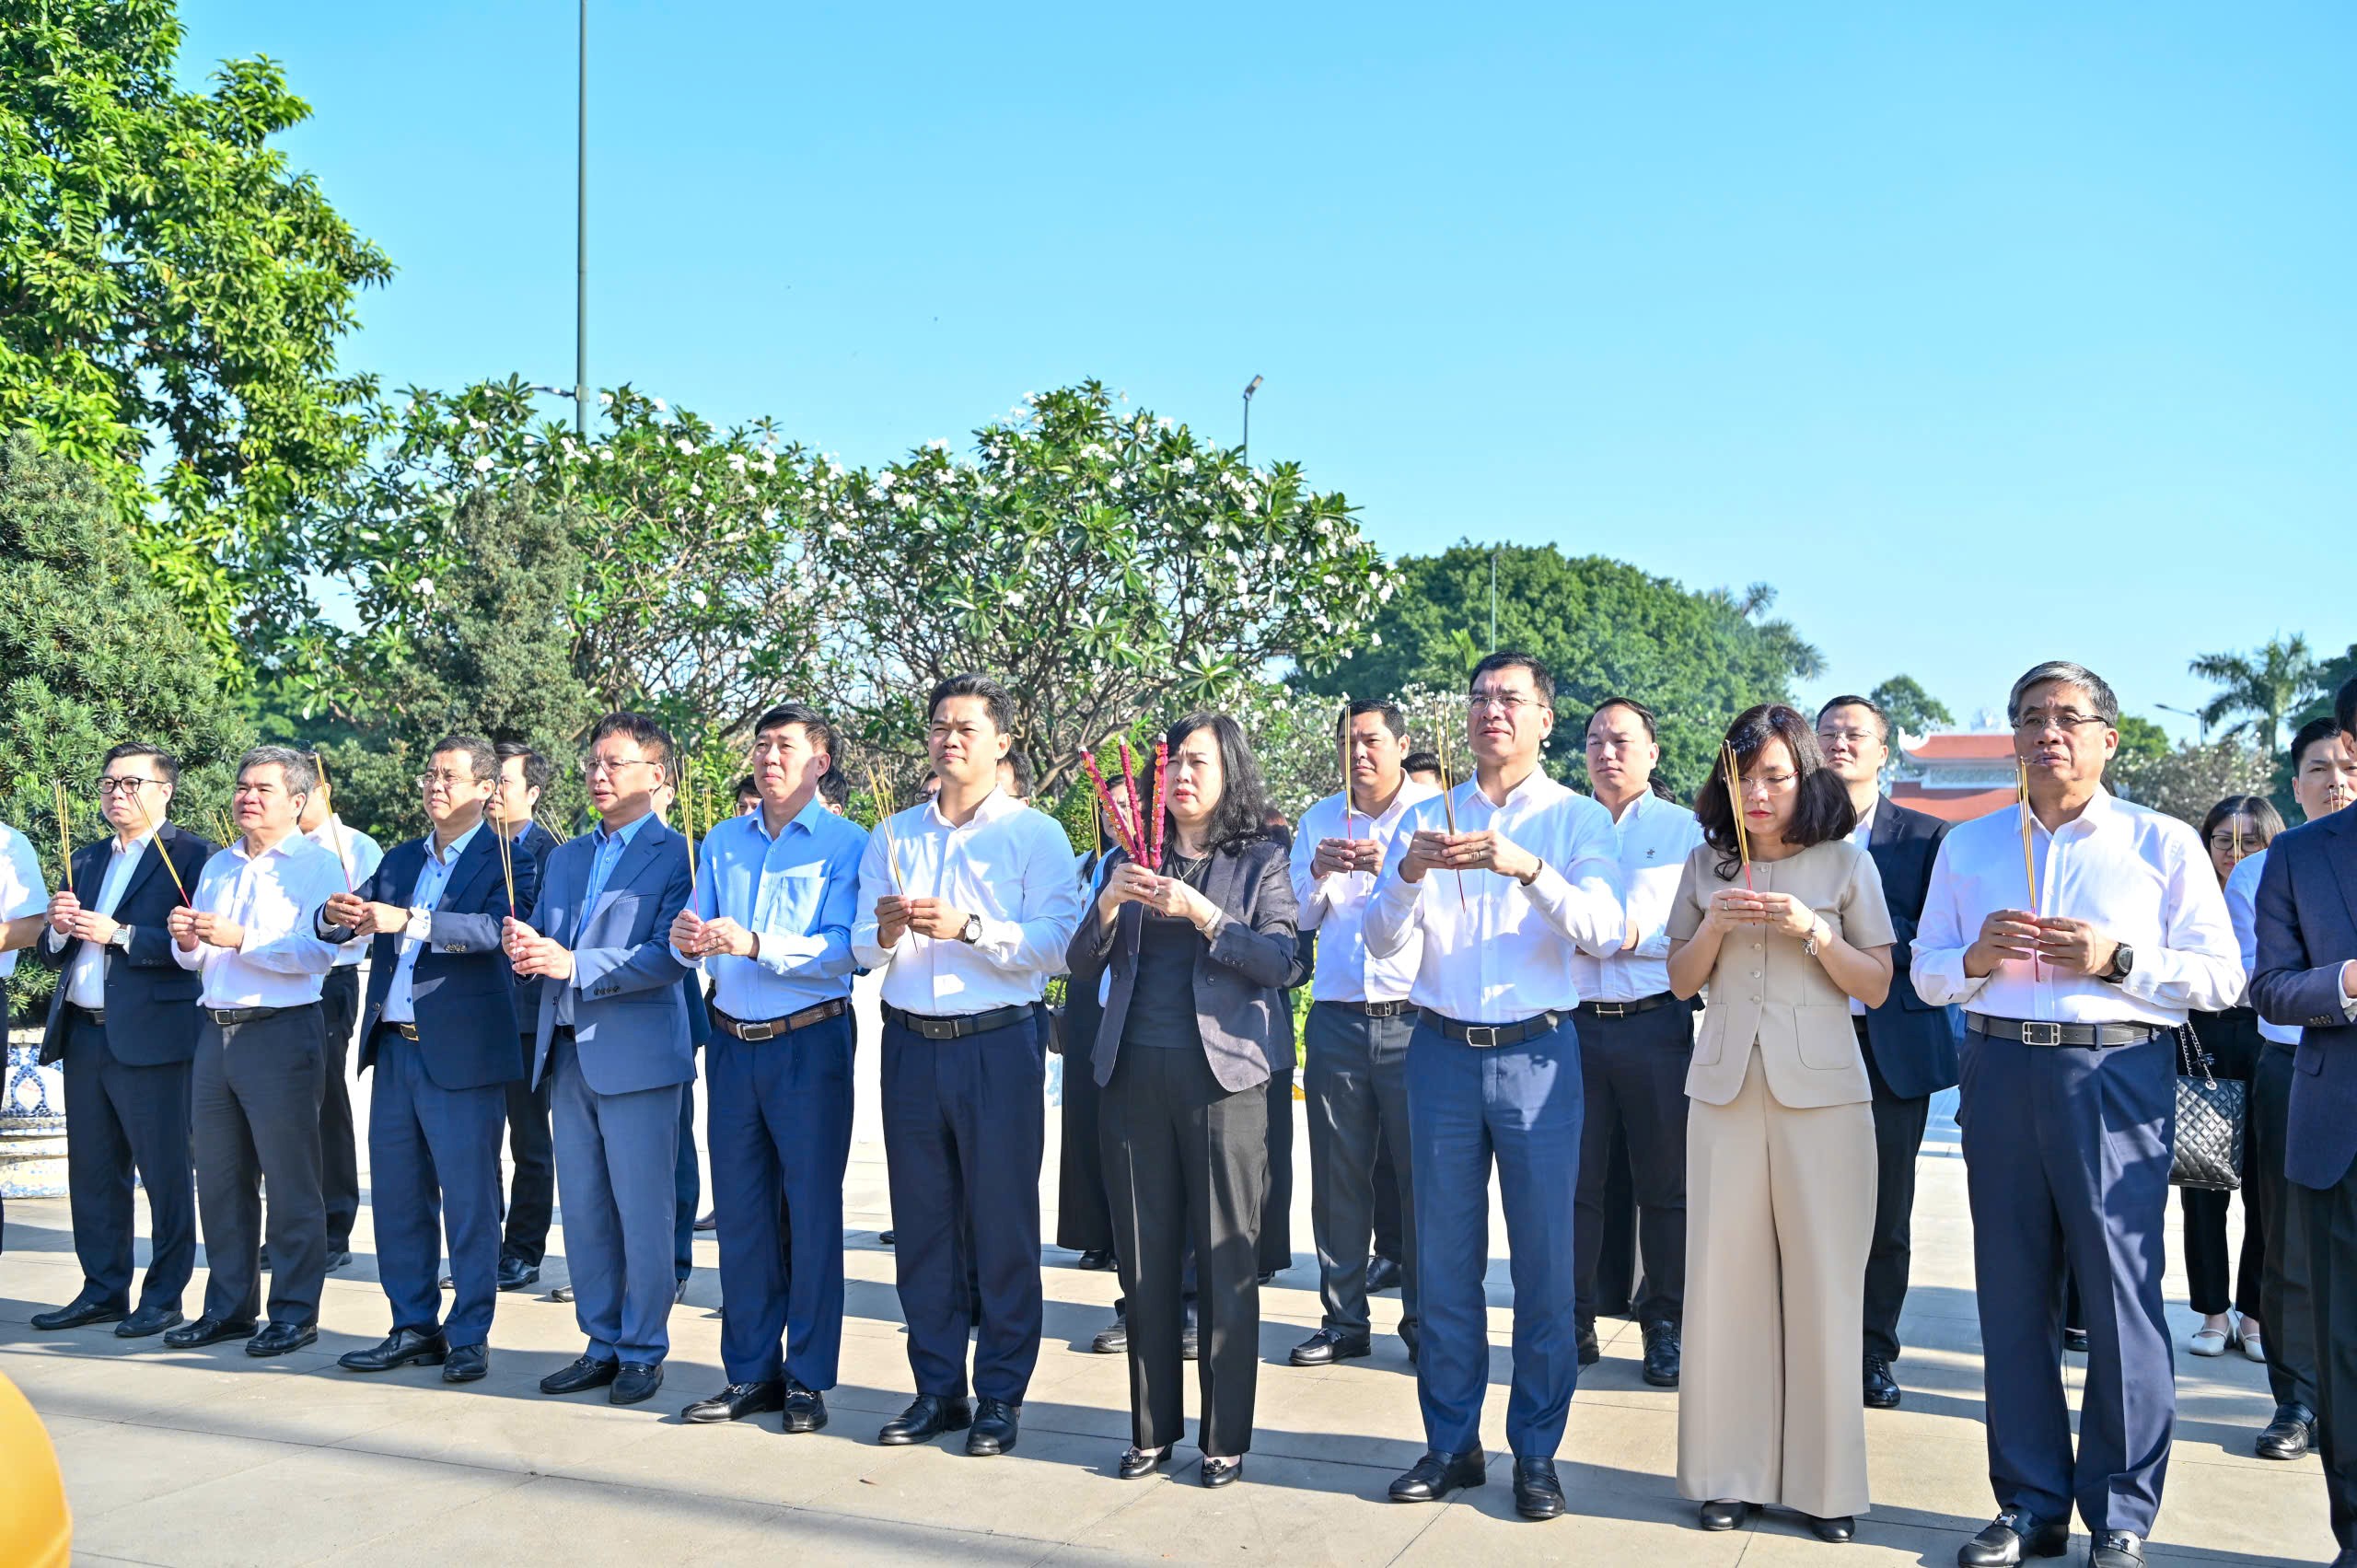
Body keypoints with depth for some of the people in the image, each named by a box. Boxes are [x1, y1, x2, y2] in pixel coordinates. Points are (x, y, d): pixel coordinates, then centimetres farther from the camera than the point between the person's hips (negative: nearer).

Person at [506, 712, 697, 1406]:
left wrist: (573, 964, -22)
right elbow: (541, 940, 16)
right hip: (567, 1055, 7)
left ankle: (643, 1351, 12)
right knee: (582, 1211, 13)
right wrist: (525, 948, -8)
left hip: (636, 1055, -7)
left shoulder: (678, 855, -6)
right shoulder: (564, 857, 17)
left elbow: (668, 956, -16)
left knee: (643, 1213, 0)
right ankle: (601, 1344, 24)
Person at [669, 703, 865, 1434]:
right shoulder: (721, 843, 12)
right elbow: (695, 937, 8)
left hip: (810, 1044, -5)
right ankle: (750, 1373, 21)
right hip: (732, 1040, 5)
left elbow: (841, 949, -15)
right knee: (740, 1210, 10)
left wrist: (753, 944, -26)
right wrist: (688, 940, -15)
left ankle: (808, 1380, 12)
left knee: (812, 1211, 1)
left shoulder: (846, 844, -4)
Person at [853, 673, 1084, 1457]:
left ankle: (1001, 1394, 13)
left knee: (1003, 1223, 2)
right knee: (922, 1221, 8)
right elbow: (863, 948, 9)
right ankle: (937, 1388, 20)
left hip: (998, 1045, -4)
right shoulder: (891, 837, 13)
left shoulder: (1035, 834, 0)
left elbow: (1055, 944, -12)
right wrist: (886, 931, -13)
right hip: (911, 1042, 4)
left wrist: (967, 926, -21)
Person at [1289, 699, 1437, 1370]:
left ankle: (1425, 1323, 11)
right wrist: (1317, 871, -7)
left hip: (1414, 1018, -3)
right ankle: (1343, 1321, 15)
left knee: (1422, 1176, -1)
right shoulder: (1319, 819, 15)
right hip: (1337, 1021, 3)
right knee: (1338, 1175, 6)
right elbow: (1298, 917, 12)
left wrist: (1392, 867, -22)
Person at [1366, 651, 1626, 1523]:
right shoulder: (1428, 819, 10)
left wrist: (1526, 867, -26)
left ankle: (1536, 1452, 14)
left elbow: (1605, 930, -12)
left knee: (1544, 1262, 2)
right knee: (1444, 1259, 7)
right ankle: (1451, 1443, 19)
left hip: (1536, 1052, -2)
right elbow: (1382, 942, 2)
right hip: (1442, 1051, 2)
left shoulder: (1579, 820, 3)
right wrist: (1408, 874, -17)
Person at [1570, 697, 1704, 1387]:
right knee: (1574, 1179, 4)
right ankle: (1573, 1323, 14)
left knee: (1665, 1183, 5)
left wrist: (1636, 936, -15)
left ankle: (1665, 1326, 15)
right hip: (1574, 1021, 2)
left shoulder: (1685, 830, 6)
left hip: (1655, 1025, -2)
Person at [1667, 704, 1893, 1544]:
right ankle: (1731, 1472, 12)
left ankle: (1824, 1480, 10)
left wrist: (1812, 931, -14)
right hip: (1727, 1086, 2)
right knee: (1726, 1276, 2)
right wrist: (1715, 925, -7)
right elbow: (1681, 981, 11)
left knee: (1823, 1279, -1)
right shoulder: (1706, 865, 9)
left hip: (1821, 1088, -2)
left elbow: (1877, 986, 1)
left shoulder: (1846, 863, 2)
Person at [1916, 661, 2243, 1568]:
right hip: (1999, 1074, 3)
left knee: (2122, 1293, -2)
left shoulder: (2165, 844, 5)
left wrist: (2117, 958, -13)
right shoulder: (1967, 847, 14)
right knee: (2012, 1292, 7)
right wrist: (1976, 957, -6)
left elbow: (2221, 977, 1)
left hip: (2117, 1075, -3)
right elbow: (1926, 974, 15)